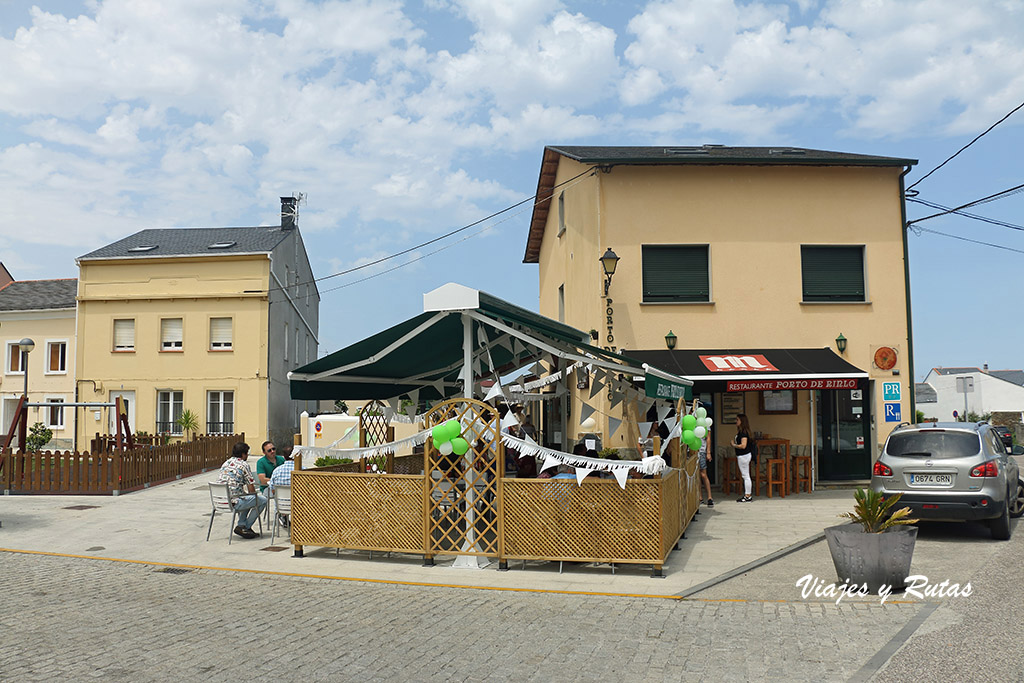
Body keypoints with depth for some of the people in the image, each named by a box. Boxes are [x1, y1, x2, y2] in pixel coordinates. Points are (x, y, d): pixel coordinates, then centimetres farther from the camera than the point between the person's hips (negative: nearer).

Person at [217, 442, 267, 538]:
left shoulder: (225, 463, 16)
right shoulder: (243, 464, -7)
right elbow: (251, 487, -6)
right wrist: (255, 496, 17)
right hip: (233, 502, -9)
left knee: (246, 498, 34)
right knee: (263, 500, 4)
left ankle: (242, 524, 21)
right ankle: (244, 527, 6)